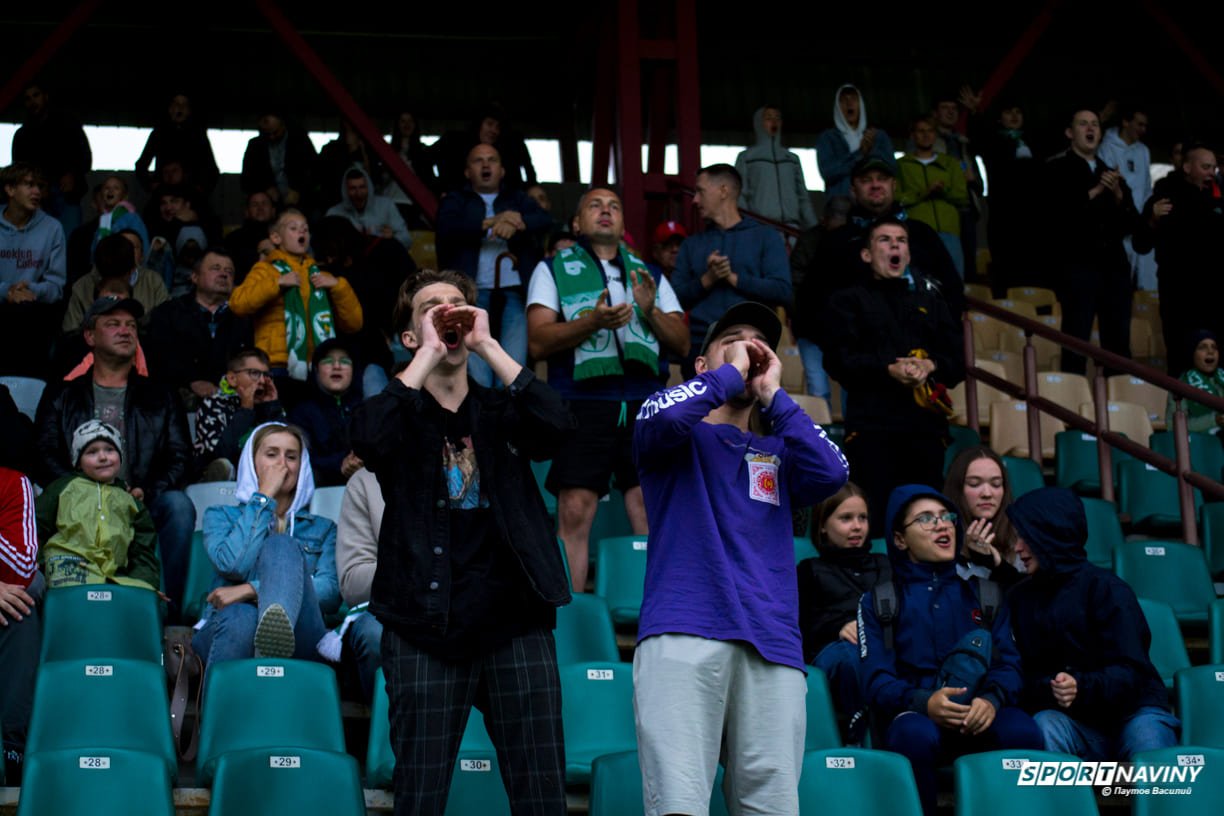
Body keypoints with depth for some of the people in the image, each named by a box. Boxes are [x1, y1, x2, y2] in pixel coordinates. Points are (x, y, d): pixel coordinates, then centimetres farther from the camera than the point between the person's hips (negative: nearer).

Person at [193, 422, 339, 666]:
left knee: (281, 545, -29)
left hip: (299, 635, 0)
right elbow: (233, 565, -1)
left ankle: (279, 629, -61)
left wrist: (253, 589, -9)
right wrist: (263, 497, 7)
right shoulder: (220, 516, 25)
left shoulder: (322, 528, 27)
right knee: (241, 617, -40)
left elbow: (331, 593, 4)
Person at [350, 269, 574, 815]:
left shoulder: (501, 412, 15)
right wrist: (429, 353, -9)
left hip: (516, 625, 2)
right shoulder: (400, 414, 9)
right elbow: (368, 438, -15)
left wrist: (487, 345, -6)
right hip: (426, 627, -1)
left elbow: (557, 426, -7)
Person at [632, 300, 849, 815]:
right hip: (682, 632, -4)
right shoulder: (680, 438, 18)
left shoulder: (778, 454, 28)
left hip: (771, 645, 4)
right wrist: (730, 373, 7)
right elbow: (662, 416, -8)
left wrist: (772, 395, 12)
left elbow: (830, 474, 6)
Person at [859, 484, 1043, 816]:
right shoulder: (878, 601, 15)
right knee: (916, 735, -39)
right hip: (914, 714, -2)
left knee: (1023, 732, -33)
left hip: (978, 718, 2)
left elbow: (1009, 662, 9)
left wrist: (992, 699, -16)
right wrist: (924, 702, -21)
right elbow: (876, 679, 1)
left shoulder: (985, 595, 22)